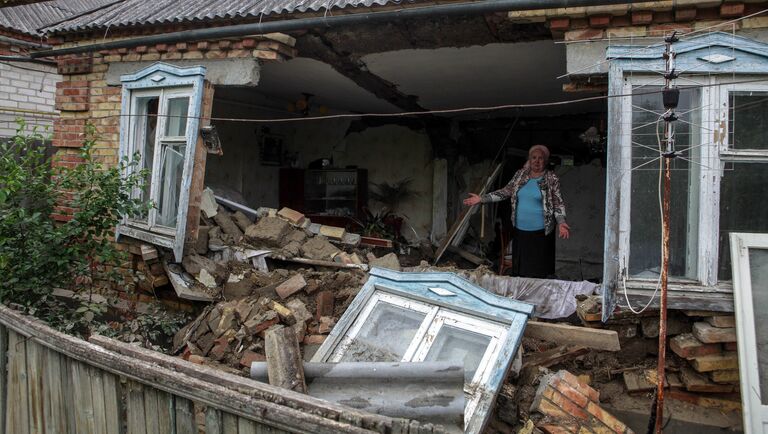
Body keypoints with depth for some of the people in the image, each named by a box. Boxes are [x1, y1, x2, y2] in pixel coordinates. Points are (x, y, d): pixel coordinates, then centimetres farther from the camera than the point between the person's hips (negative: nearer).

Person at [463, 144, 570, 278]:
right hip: (519, 230, 4)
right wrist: (481, 199, 1)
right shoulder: (520, 174, 7)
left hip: (540, 232, -4)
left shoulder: (551, 179, -3)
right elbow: (506, 191, 8)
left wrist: (561, 222, -19)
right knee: (520, 268, 9)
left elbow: (558, 203, -3)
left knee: (539, 270, -3)